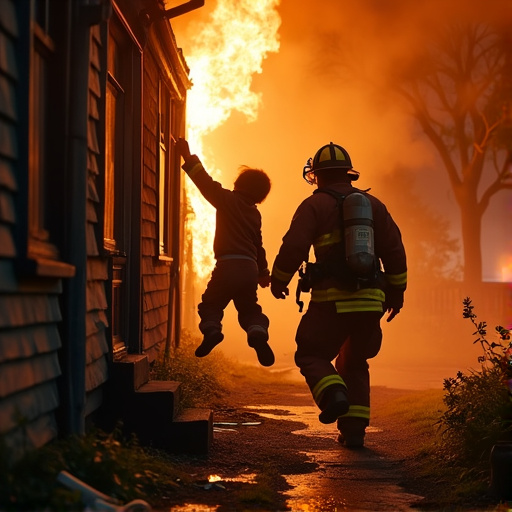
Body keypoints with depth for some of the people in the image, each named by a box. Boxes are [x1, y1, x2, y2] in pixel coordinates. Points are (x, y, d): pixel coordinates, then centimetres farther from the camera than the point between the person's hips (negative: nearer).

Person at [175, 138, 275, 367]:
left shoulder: (228, 200, -3)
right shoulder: (255, 213, 15)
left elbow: (206, 182, -7)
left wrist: (188, 157, -2)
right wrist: (263, 273, 33)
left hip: (228, 265, -5)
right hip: (250, 268, 5)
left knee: (211, 304, 12)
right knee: (249, 308, 16)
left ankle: (211, 330, -17)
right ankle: (258, 332, -14)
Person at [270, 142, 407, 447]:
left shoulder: (315, 205, -1)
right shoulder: (373, 205, 13)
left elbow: (293, 247, -9)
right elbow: (395, 250, 11)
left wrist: (278, 281, 7)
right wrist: (396, 291, 19)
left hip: (332, 301, -4)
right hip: (370, 301, 5)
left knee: (311, 355, 11)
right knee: (354, 364, 19)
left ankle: (334, 394, -18)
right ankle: (354, 430, 10)